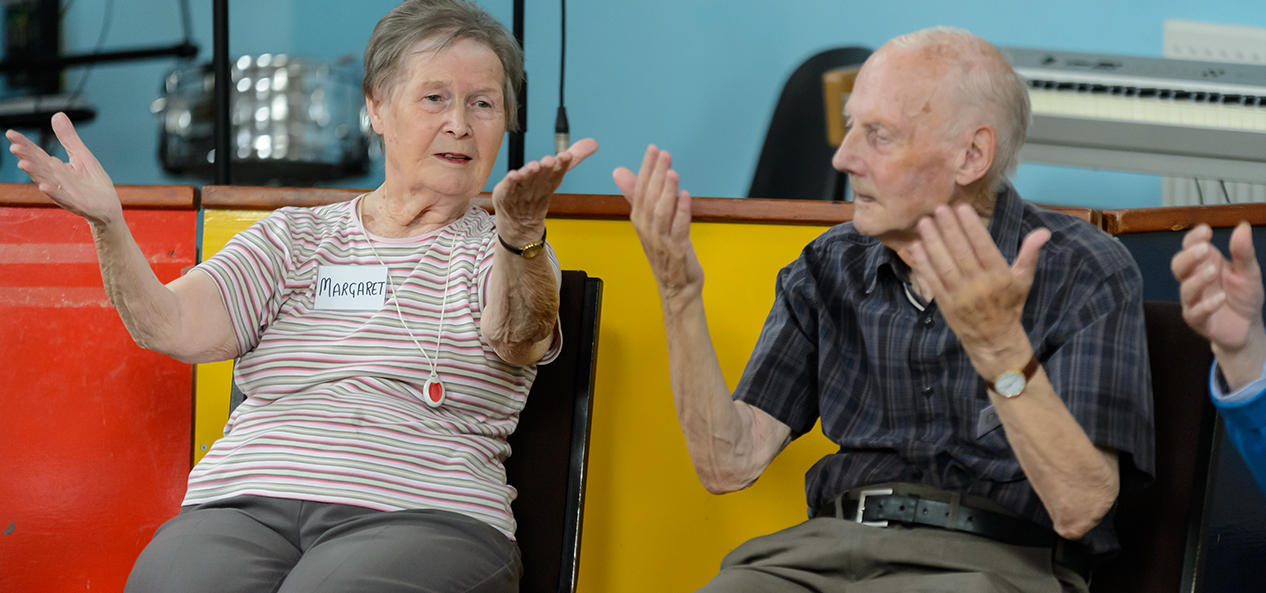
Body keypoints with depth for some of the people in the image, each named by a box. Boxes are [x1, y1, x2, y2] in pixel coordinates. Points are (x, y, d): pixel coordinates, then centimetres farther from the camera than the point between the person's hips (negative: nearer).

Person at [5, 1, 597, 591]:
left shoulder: (500, 249, 14)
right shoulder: (294, 237, 21)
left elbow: (517, 339, -11)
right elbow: (172, 327, 7)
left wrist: (522, 229, -32)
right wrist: (107, 223, -12)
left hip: (421, 516, -2)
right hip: (245, 499, 2)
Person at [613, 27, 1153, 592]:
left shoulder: (1087, 273, -3)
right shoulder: (828, 269, 11)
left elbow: (1079, 508, -14)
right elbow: (729, 463, 5)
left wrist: (1000, 348, -26)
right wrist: (680, 295, -4)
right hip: (828, 545, 3)